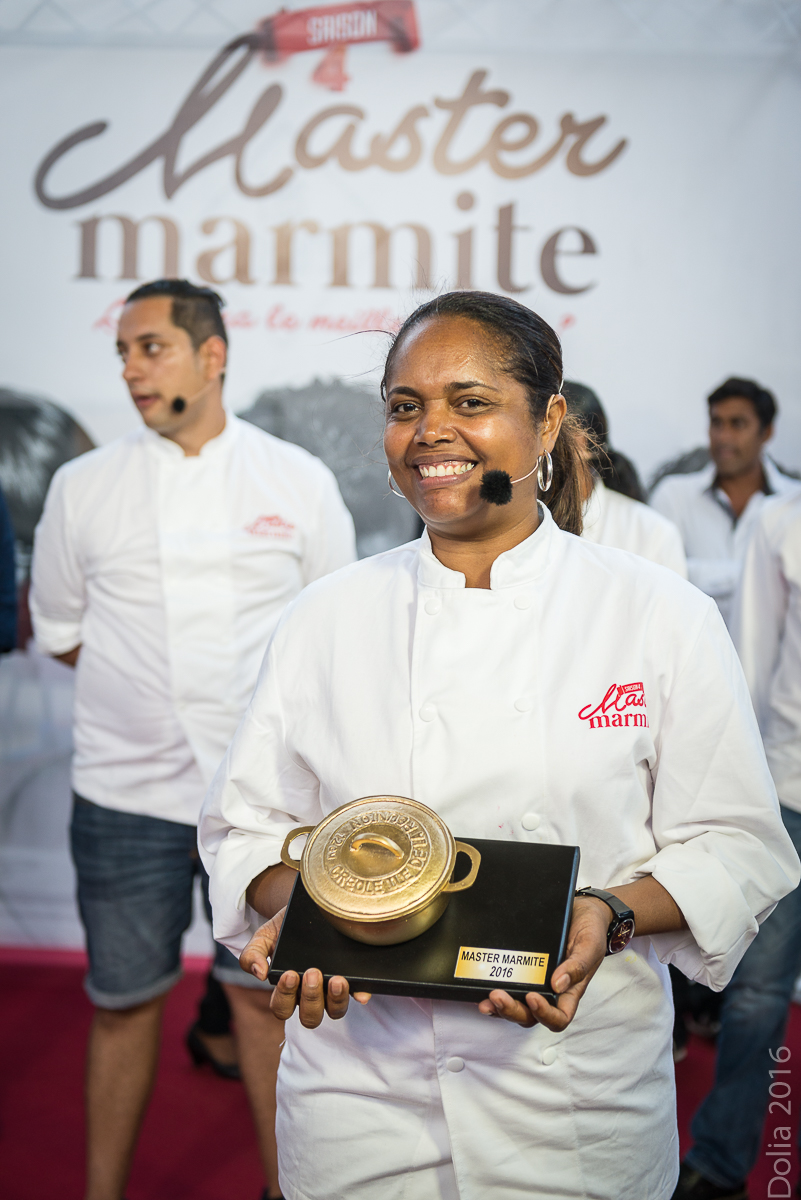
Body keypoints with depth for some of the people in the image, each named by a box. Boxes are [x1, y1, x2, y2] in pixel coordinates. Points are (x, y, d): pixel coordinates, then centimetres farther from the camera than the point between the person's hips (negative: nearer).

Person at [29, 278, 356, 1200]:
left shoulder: (298, 481, 1)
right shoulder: (84, 486, 2)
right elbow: (59, 630, 12)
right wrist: (147, 686, 5)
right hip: (125, 787, 1)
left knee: (262, 989, 9)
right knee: (123, 998, 10)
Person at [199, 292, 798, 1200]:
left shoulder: (661, 615, -5)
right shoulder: (326, 617, 1)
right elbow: (250, 821, 5)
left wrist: (610, 914, -20)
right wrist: (297, 908, -15)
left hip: (577, 1091, -1)